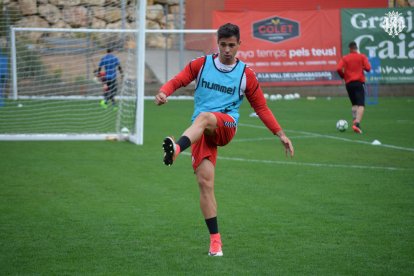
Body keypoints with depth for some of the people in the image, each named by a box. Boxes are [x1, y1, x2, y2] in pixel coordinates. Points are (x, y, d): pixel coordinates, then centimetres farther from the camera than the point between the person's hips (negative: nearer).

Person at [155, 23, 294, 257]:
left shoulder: (246, 74, 8)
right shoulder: (201, 64, 11)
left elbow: (261, 107, 14)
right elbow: (177, 81, 8)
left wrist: (280, 134, 9)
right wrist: (163, 93, -15)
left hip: (226, 126, -2)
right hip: (201, 131, 2)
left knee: (204, 117, -38)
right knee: (205, 182, -12)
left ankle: (177, 149, -66)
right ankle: (215, 239, -7)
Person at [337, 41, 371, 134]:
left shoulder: (344, 58, 4)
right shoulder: (362, 57, 0)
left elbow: (339, 69, -8)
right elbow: (368, 68, -9)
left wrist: (343, 76, 10)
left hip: (349, 83, 3)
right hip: (359, 83, -3)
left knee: (354, 105, 19)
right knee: (361, 105, -10)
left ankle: (355, 122, 8)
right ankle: (357, 123, -28)